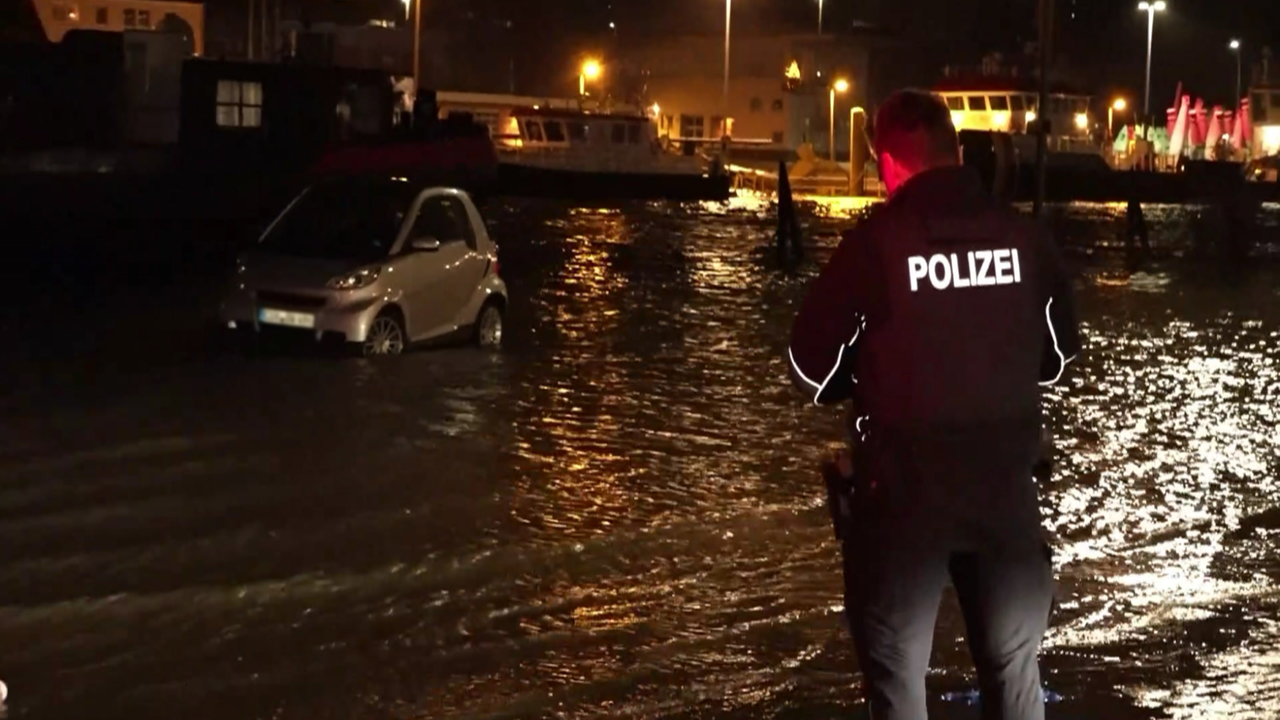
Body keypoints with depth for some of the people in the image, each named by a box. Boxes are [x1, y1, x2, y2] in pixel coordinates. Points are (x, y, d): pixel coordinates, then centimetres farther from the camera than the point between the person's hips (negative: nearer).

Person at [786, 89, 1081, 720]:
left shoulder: (874, 243, -12)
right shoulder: (1026, 238, -2)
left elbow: (811, 371, -6)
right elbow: (1059, 357, 10)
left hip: (905, 493, -3)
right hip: (1006, 490, 3)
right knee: (1013, 667, 19)